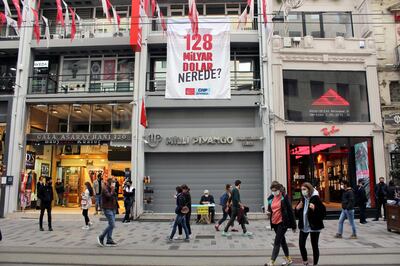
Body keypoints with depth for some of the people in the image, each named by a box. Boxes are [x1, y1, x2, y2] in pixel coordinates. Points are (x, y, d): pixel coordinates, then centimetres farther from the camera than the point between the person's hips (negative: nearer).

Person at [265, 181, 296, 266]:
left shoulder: (284, 197, -12)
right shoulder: (271, 198, 6)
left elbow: (290, 211, -9)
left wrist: (293, 225, -7)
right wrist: (268, 212, -7)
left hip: (282, 222, -7)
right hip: (274, 223, 7)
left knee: (277, 242, -9)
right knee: (282, 240, 19)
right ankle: (288, 259, 34)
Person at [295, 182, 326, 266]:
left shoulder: (315, 198, -12)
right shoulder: (302, 199, 6)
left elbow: (323, 211, -16)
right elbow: (297, 214, 14)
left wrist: (315, 208, -29)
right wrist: (297, 208, -6)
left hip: (314, 226, -5)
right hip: (304, 226, 6)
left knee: (314, 246, 8)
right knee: (301, 244, 5)